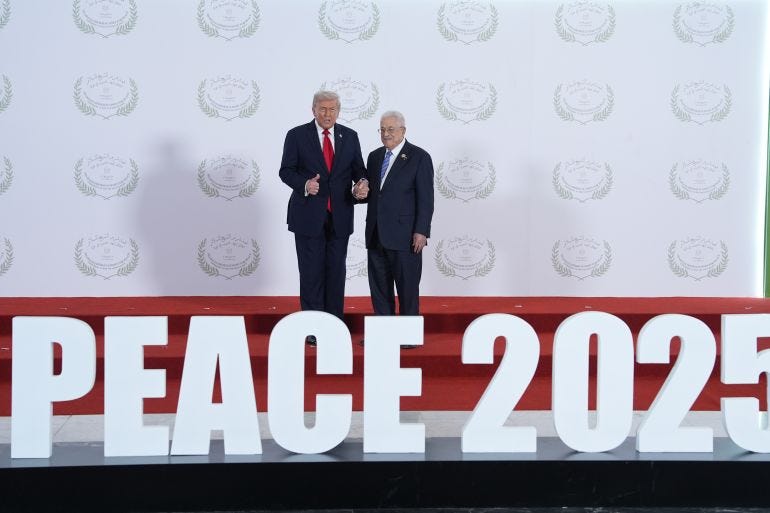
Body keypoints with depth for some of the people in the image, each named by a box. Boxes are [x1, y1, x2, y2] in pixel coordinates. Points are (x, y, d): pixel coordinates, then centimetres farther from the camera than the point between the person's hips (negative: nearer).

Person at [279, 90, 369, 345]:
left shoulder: (349, 137, 6)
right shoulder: (297, 135, -2)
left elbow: (358, 168, 9)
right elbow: (286, 171, -3)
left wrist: (361, 183, -14)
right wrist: (304, 184, -22)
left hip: (340, 216, 3)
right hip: (309, 216, -3)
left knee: (336, 272, 8)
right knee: (311, 272, 2)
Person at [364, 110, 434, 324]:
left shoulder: (419, 157, -4)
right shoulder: (374, 156, 14)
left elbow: (425, 199, -8)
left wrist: (421, 232, -14)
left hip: (404, 235, -6)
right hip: (376, 234, 6)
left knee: (407, 288, 1)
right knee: (379, 288, 10)